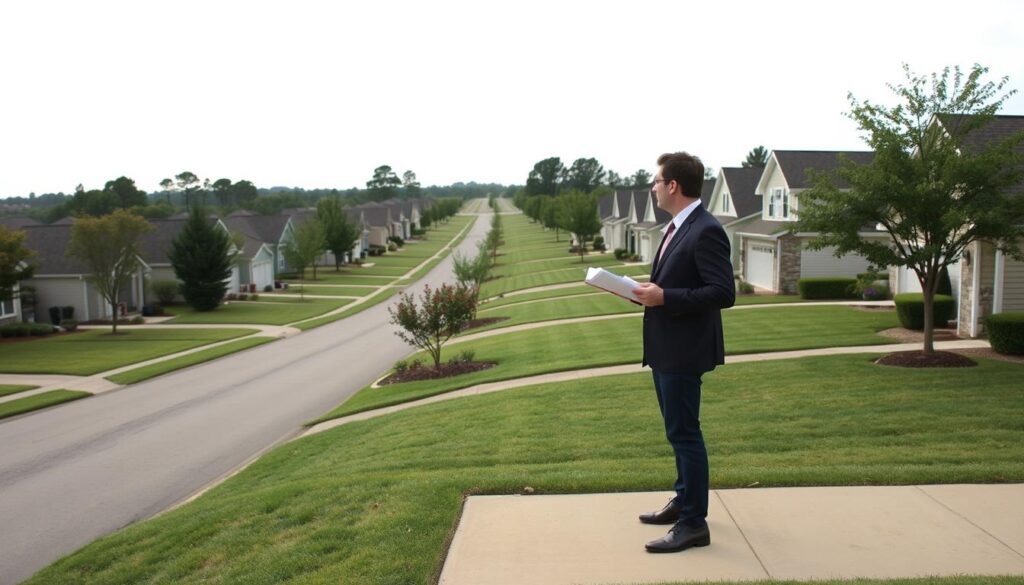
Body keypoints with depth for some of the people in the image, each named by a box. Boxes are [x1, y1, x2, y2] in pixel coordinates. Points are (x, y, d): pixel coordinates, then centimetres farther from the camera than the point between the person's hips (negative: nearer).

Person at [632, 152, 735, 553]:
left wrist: (664, 297, -24)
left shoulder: (706, 231, -18)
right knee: (679, 430, 20)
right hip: (664, 347, 10)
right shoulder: (676, 227, 12)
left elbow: (723, 293, -23)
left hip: (684, 350, -10)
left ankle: (693, 524, 10)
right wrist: (649, 291, 3)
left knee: (684, 432, -2)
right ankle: (684, 501, 36)